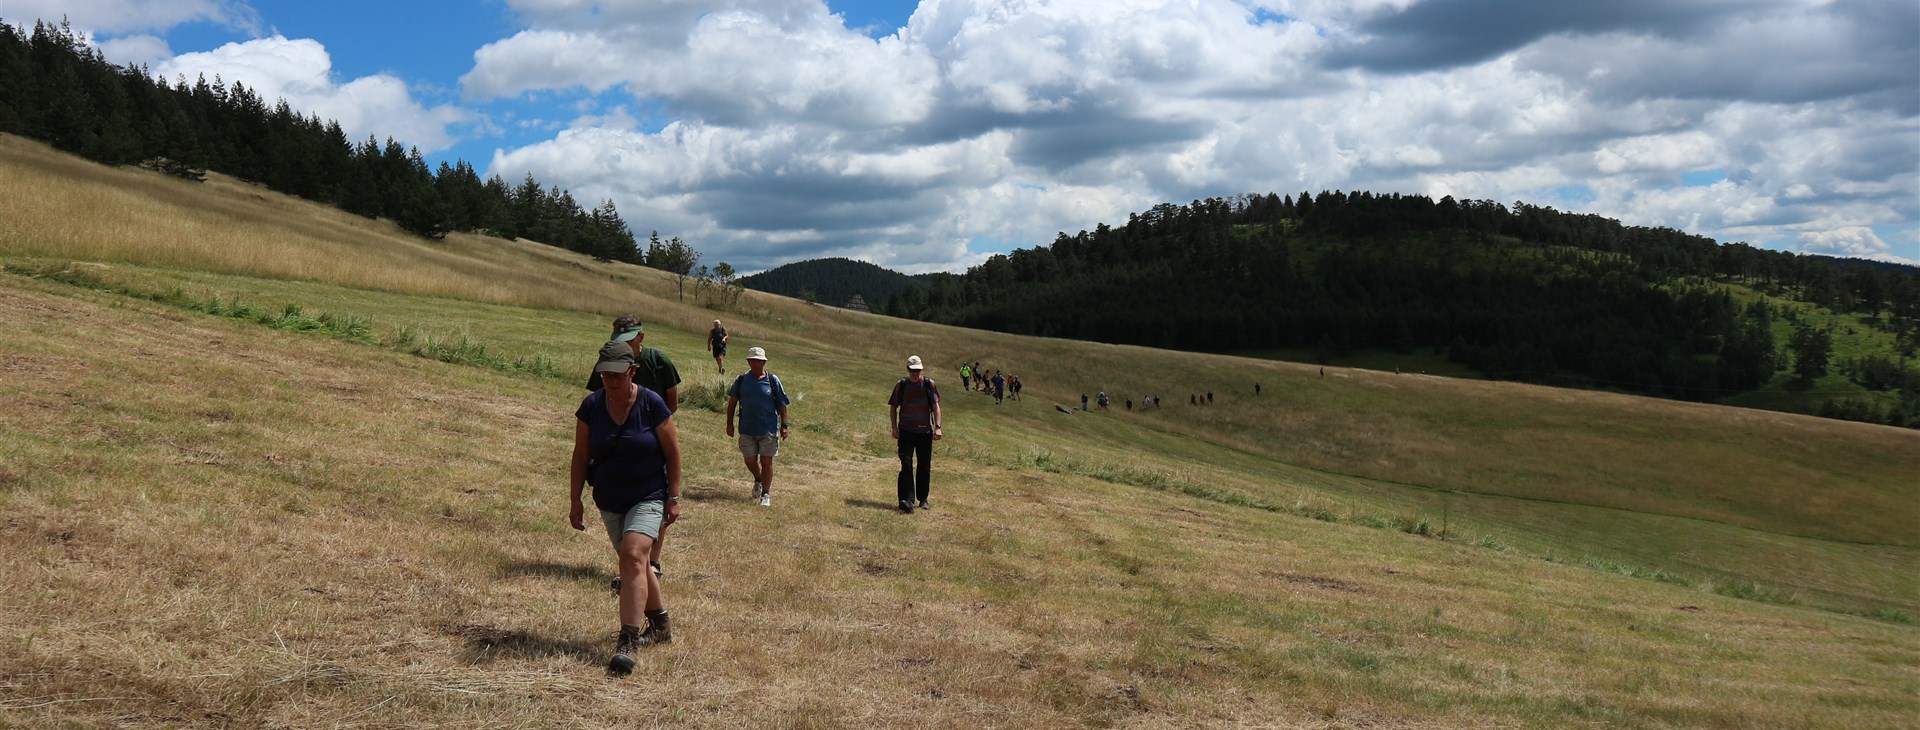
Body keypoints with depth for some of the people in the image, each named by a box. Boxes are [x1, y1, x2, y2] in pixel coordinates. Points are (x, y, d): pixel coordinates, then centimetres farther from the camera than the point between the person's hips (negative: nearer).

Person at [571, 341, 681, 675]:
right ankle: (660, 625, 35)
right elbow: (580, 456, 3)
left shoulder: (652, 404, -12)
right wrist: (576, 500, 1)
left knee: (633, 557, -23)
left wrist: (674, 497, -5)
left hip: (649, 497, -4)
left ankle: (627, 642, -25)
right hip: (609, 500, 4)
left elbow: (672, 451, -4)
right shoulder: (591, 406, -4)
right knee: (634, 564, 14)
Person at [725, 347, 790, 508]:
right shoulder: (741, 380, 0)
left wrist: (784, 426, -2)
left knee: (766, 461, 0)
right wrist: (729, 423, 4)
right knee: (750, 461, 10)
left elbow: (781, 404, 1)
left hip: (769, 429, -2)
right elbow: (732, 402, 7)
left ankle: (766, 494, 10)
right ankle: (758, 480, 41)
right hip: (747, 429, 2)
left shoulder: (773, 380, -4)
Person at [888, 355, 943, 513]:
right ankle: (907, 499, -20)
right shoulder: (901, 385, 4)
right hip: (906, 431, -1)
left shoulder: (929, 384, 2)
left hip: (925, 431, 1)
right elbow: (893, 407, 10)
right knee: (906, 464, -13)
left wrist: (938, 427, -10)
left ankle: (923, 499, 21)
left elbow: (936, 405, 0)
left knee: (924, 466, 7)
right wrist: (894, 428, 0)